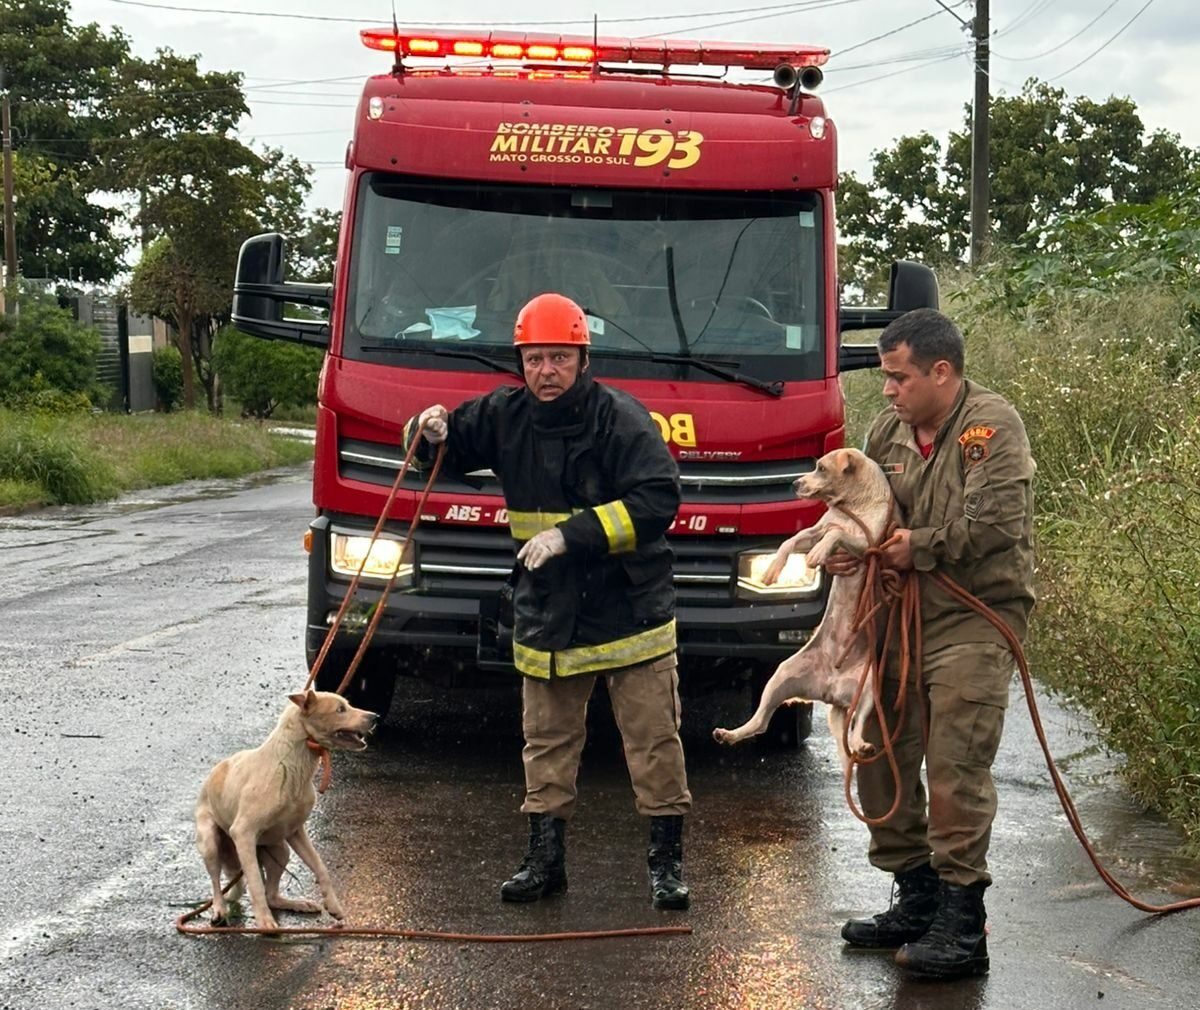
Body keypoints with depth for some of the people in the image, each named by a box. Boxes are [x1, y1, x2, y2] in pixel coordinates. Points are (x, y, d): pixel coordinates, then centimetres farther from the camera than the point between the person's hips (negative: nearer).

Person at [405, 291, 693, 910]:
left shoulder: (620, 418, -12)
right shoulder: (506, 416, 5)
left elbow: (657, 500, -22)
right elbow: (448, 449, 20)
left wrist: (572, 533, -26)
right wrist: (431, 433, -6)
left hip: (632, 612, -5)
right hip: (546, 619, 5)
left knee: (654, 740, 2)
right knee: (547, 742, 11)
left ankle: (667, 861, 11)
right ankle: (544, 859, 21)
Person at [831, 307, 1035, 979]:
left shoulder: (992, 425, -11)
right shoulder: (889, 432, 11)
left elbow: (995, 522, -22)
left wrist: (919, 546, -12)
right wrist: (845, 546, 0)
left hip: (976, 618, -8)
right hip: (902, 616, 8)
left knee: (956, 768, -12)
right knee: (881, 760, 10)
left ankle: (962, 928, -5)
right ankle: (917, 901, 25)